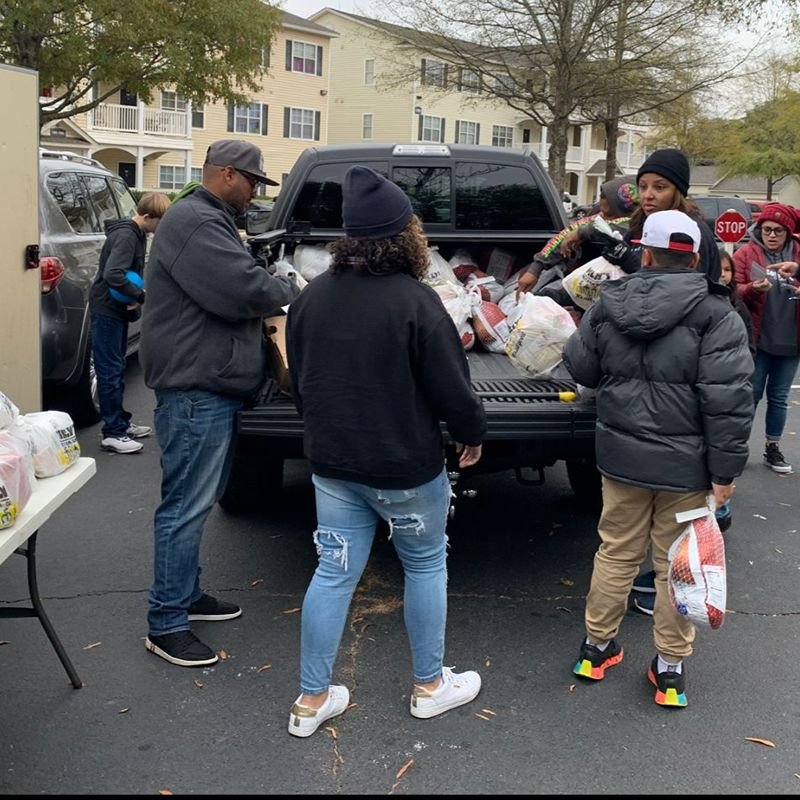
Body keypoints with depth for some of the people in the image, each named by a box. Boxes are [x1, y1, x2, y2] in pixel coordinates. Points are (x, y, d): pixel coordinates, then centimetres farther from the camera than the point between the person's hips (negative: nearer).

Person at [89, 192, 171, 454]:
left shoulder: (135, 234, 10)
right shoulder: (126, 236, -21)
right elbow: (112, 275, -32)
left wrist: (135, 298, -4)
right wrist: (141, 296, -23)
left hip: (118, 309, 10)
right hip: (107, 310, -10)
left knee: (117, 368, 16)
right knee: (110, 371, -5)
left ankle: (121, 422, 25)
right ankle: (112, 432, -1)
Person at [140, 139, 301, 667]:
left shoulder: (211, 221, 19)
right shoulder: (194, 222, -16)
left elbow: (234, 290, 25)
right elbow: (246, 290, -24)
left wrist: (276, 293, 7)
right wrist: (289, 292, -5)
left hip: (212, 385, 11)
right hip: (196, 387, -11)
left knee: (199, 500, 19)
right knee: (187, 505, -5)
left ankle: (186, 594, 31)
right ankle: (166, 624, 3)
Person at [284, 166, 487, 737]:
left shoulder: (313, 296, 1)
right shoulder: (415, 301, -19)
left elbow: (299, 380, 13)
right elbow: (451, 386, -15)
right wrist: (472, 433, 4)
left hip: (332, 461, 5)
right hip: (406, 465, -5)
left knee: (334, 573, 12)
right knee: (426, 566, 15)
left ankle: (312, 700, 19)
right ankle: (430, 685, 29)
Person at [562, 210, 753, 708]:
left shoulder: (607, 307, 0)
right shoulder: (716, 317, -13)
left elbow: (581, 368, 11)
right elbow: (728, 400, -17)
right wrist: (725, 470, -11)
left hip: (622, 456, 4)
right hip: (685, 464, -3)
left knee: (617, 551, 18)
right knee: (677, 565, 9)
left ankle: (596, 646, 31)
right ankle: (671, 666, 22)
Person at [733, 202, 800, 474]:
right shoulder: (745, 253, -2)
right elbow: (733, 291, -8)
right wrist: (754, 289, -28)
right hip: (756, 339, -3)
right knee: (751, 395, 2)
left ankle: (772, 448, 21)